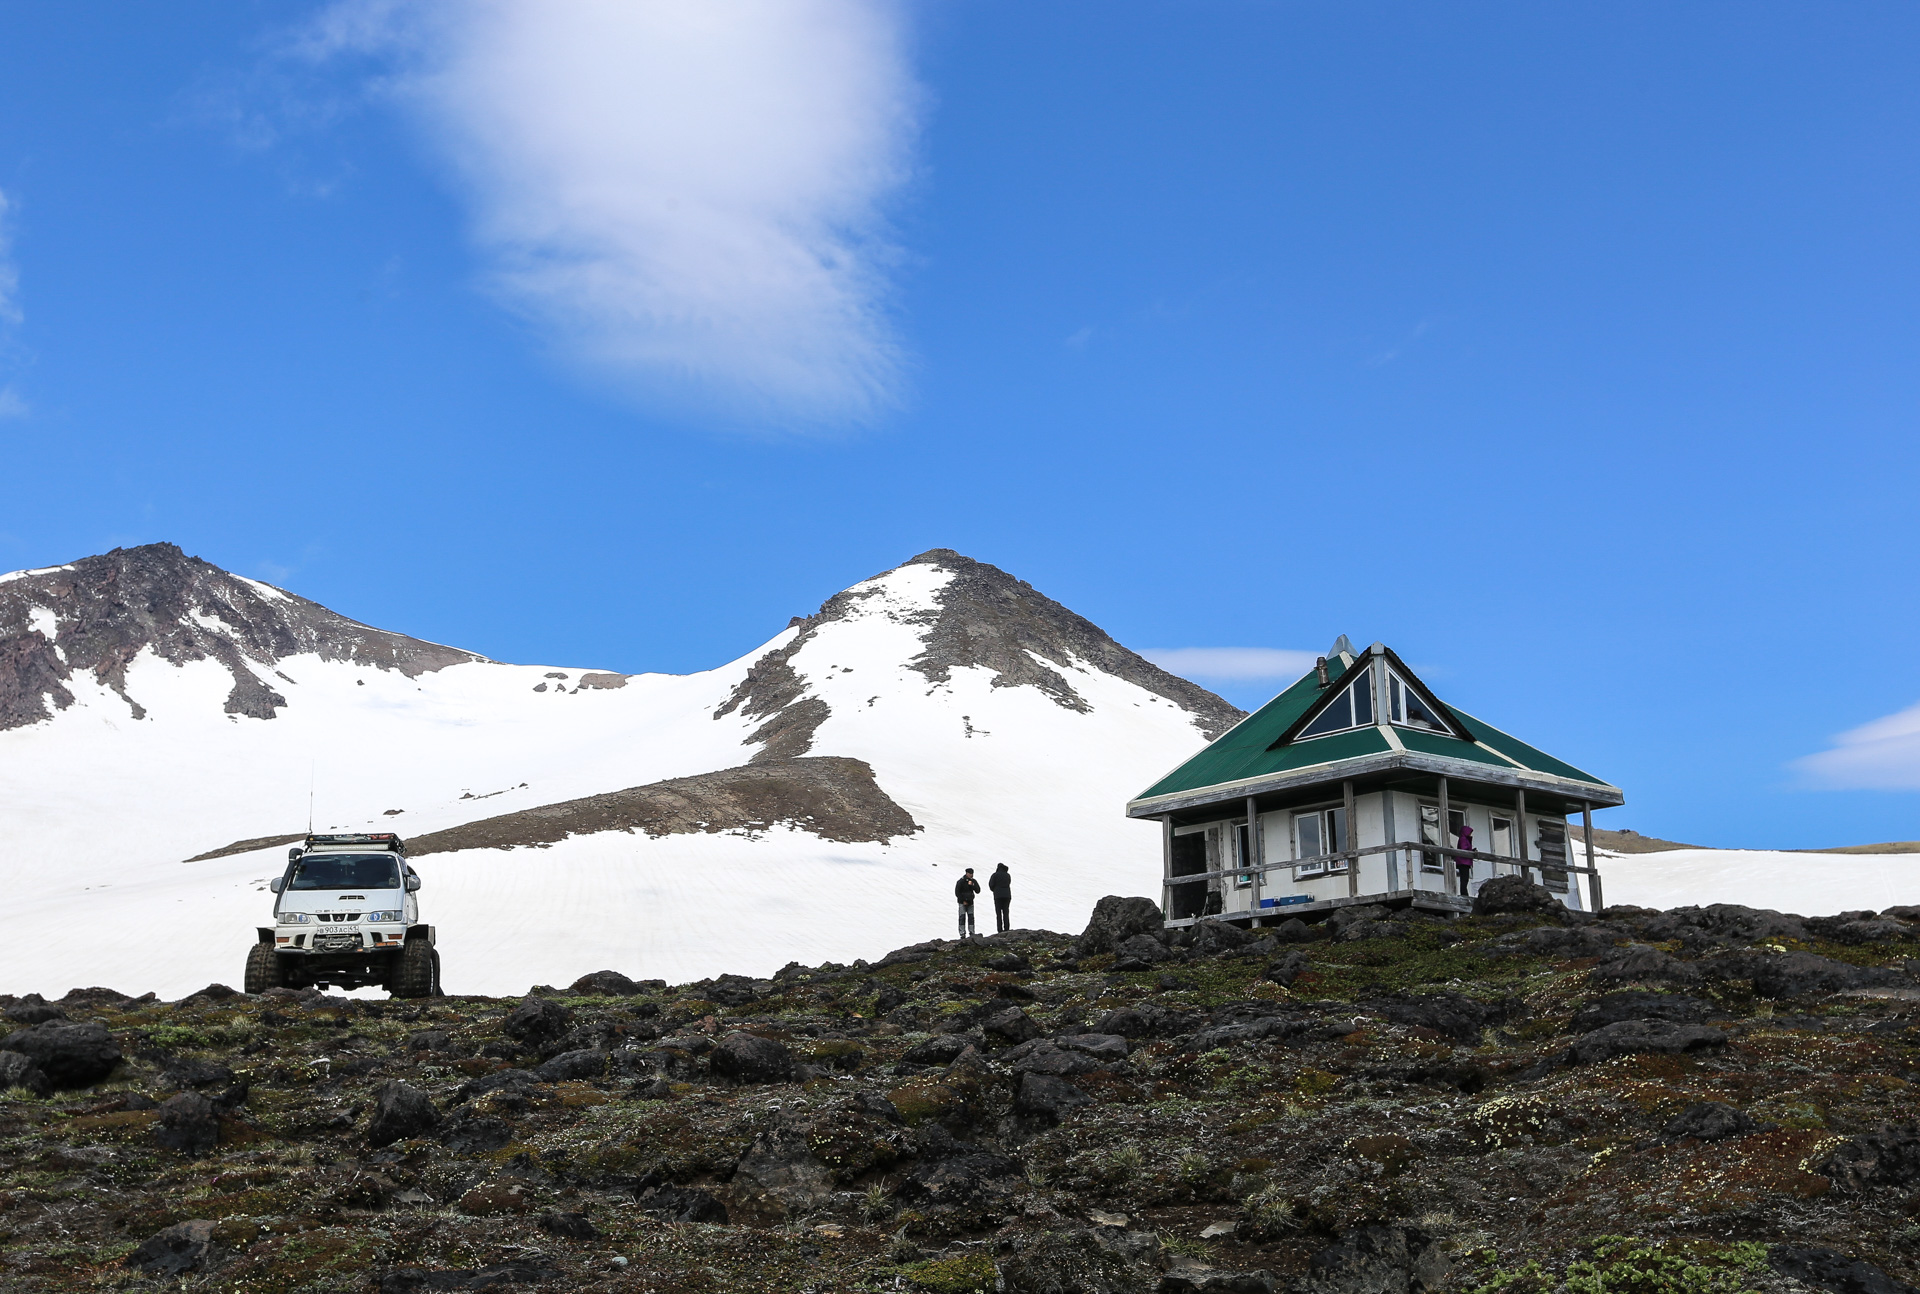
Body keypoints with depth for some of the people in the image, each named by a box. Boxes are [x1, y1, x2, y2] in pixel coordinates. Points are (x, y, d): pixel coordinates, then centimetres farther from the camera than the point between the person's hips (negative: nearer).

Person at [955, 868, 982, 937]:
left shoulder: (973, 881, 5)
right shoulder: (960, 881, -8)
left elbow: (978, 891, -2)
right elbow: (957, 893, -7)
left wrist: (972, 885, -17)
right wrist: (963, 901, -10)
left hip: (970, 902, 4)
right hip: (962, 902, -4)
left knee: (971, 917, 2)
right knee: (962, 917, -8)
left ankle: (972, 932, 6)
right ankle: (962, 934, -8)